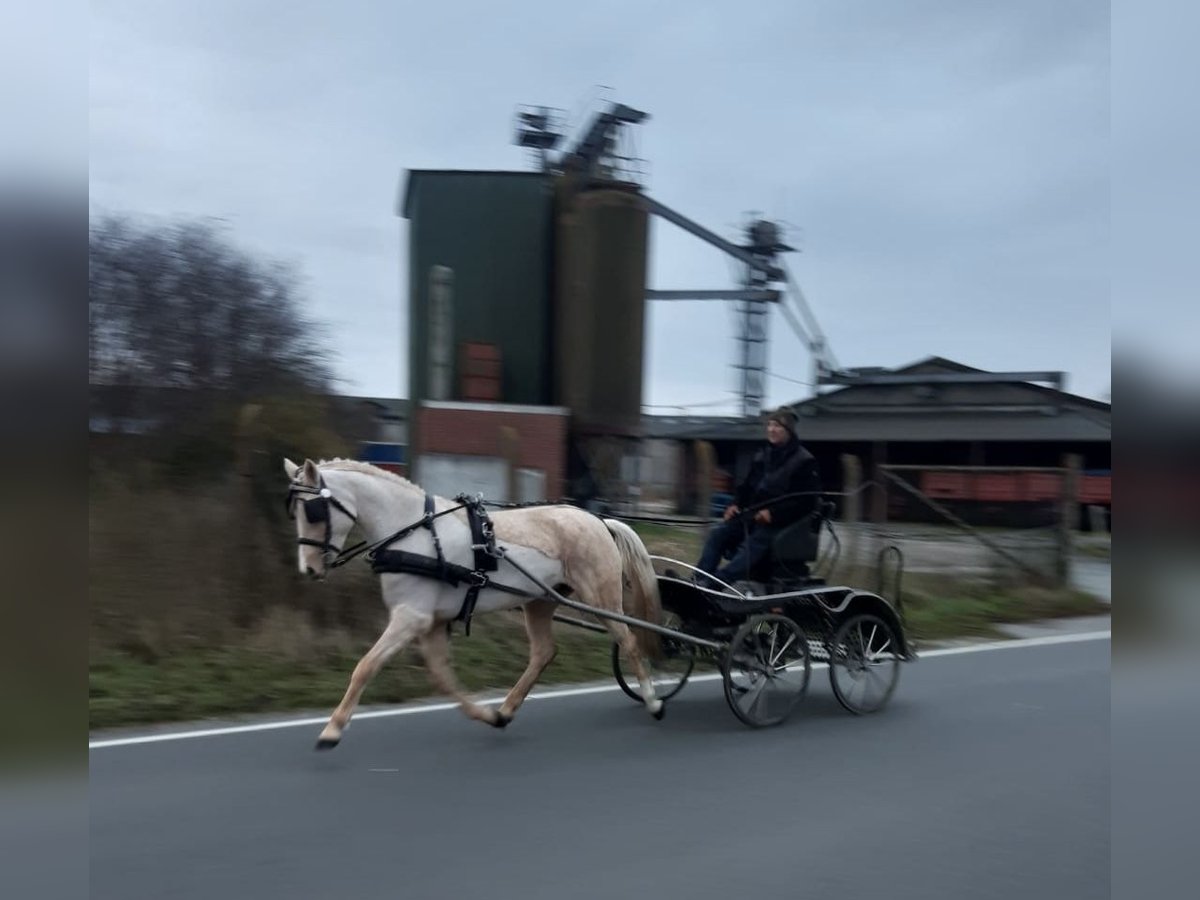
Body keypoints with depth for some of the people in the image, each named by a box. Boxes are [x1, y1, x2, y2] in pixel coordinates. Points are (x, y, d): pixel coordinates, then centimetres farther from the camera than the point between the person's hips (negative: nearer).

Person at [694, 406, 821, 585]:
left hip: (780, 521, -7)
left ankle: (720, 581, -50)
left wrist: (773, 513, -19)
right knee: (718, 533, -16)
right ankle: (699, 579, -28)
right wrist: (735, 504, 3)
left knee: (753, 544, -33)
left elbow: (805, 501, -10)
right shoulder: (762, 456, 17)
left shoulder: (804, 461, -3)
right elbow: (747, 485, 24)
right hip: (753, 515, 7)